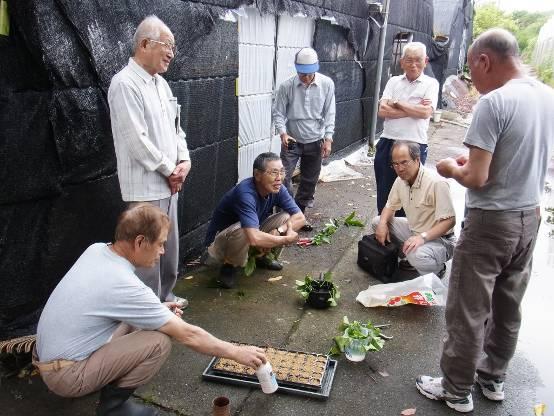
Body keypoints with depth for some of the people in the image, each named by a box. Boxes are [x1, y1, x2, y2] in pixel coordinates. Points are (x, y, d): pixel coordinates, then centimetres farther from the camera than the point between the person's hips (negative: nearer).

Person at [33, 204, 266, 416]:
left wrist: (157, 308, 7)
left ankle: (107, 383, 16)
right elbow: (188, 335, -20)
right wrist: (236, 353, -9)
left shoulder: (96, 250, -4)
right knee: (160, 341, -18)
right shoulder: (125, 285, -27)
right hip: (66, 375, -8)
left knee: (139, 317, 11)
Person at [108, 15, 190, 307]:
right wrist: (170, 170, -12)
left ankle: (164, 294, 36)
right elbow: (136, 140, -21)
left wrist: (184, 160, 0)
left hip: (169, 182, 9)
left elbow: (175, 126, 16)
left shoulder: (160, 83, 12)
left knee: (169, 245, 18)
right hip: (146, 185, -9)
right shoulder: (125, 83, -16)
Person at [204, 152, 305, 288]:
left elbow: (300, 218, -10)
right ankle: (229, 266, -8)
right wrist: (286, 239, -30)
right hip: (219, 244, -6)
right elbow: (254, 238, -45)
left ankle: (264, 257, 12)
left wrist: (278, 231, -27)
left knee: (288, 218, -10)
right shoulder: (245, 193, -35)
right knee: (243, 230, -39)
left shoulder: (277, 189, -13)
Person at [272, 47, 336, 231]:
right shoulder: (286, 86, -13)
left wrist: (328, 138, -10)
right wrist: (283, 133, -25)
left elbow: (329, 113, -4)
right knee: (283, 178, -13)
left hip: (315, 141, 2)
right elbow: (278, 113, -8)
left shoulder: (327, 84, -8)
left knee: (309, 181, 11)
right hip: (292, 141, -2)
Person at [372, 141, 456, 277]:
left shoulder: (437, 183, -26)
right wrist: (382, 223, -10)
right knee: (377, 222, -1)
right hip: (413, 231, 8)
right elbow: (390, 206, 12)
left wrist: (423, 237, -37)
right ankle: (407, 257, 9)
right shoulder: (401, 180, -1)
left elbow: (449, 220, -26)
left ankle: (438, 269, -1)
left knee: (417, 255, -38)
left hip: (439, 239, -8)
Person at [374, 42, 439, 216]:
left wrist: (396, 103, -8)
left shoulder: (430, 84, 0)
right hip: (387, 144, 3)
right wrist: (414, 109, -10)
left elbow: (426, 112, -15)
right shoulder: (393, 81, 8)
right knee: (383, 192, 11)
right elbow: (382, 111, -4)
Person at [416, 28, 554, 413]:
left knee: (468, 312, 7)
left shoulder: (494, 102, -21)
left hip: (491, 222, -8)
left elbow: (476, 179, -22)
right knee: (508, 308, 20)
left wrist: (452, 169, -2)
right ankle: (493, 379, 37)